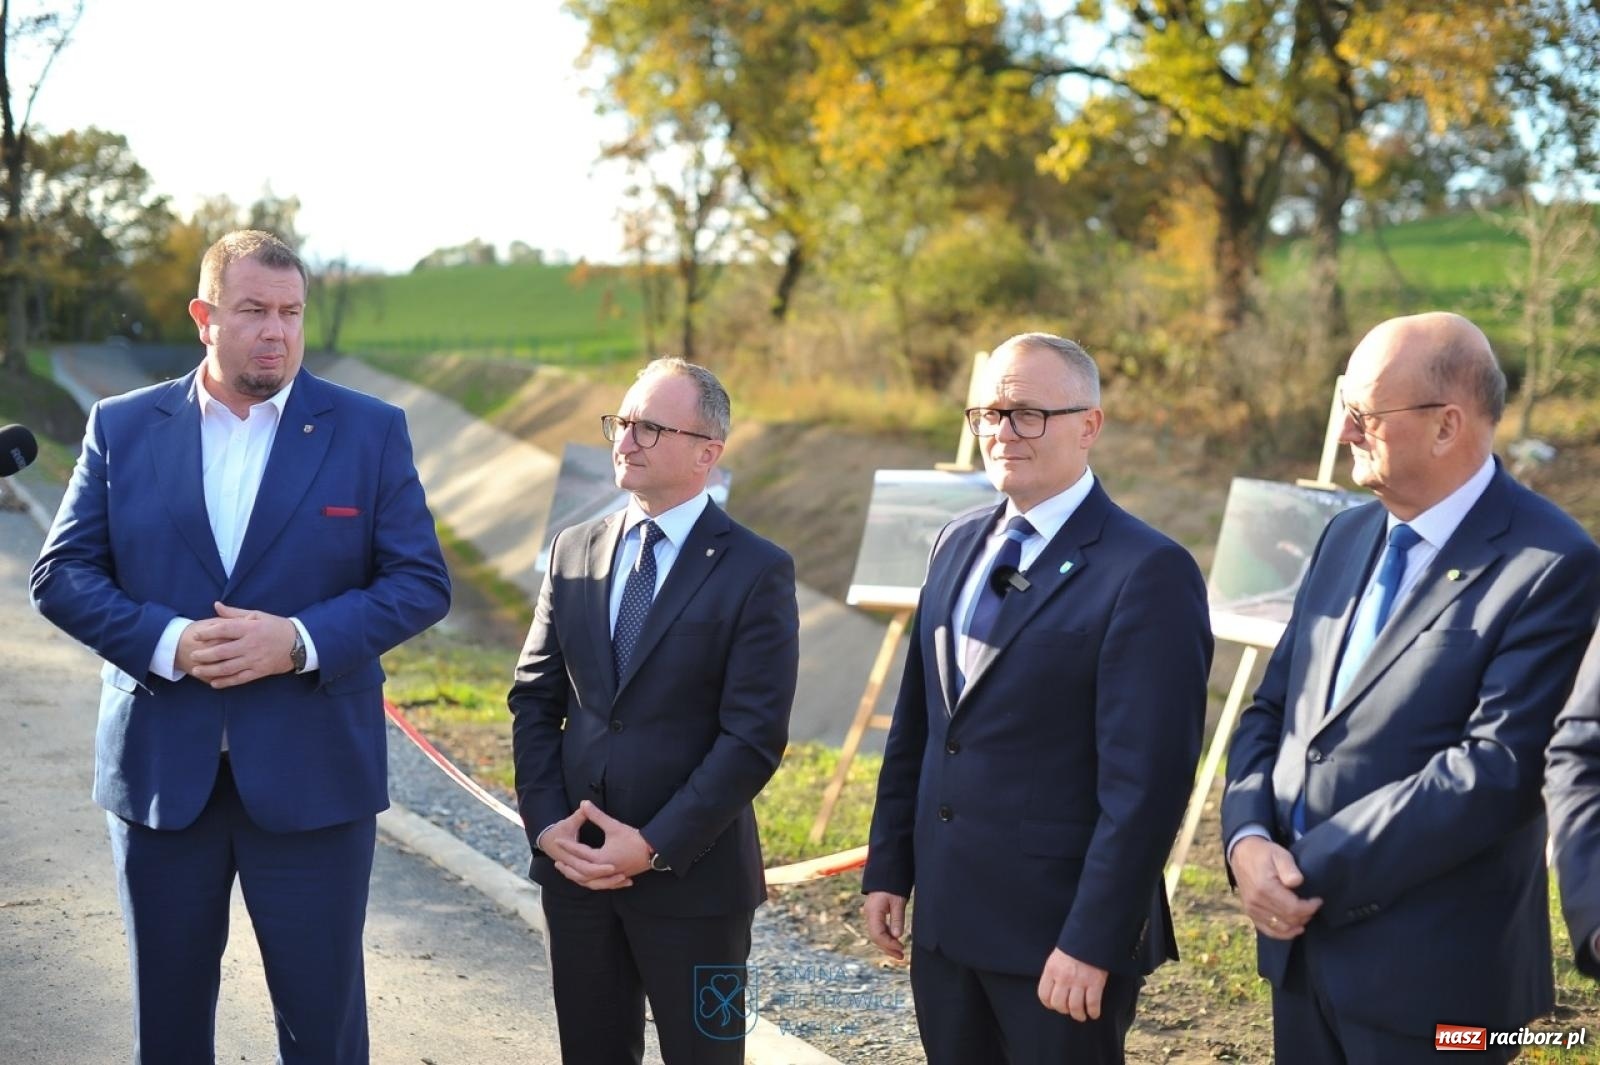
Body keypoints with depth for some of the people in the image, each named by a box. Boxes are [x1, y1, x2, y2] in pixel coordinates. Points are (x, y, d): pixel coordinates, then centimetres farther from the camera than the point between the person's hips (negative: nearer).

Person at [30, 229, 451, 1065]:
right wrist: (166, 641, -16)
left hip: (313, 776, -1)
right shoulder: (122, 427, 4)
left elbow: (421, 582, -3)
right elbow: (61, 574, 2)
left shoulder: (370, 431, 0)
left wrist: (300, 641, -17)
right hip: (159, 770, 2)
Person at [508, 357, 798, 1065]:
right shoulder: (573, 552, 7)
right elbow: (534, 698, 8)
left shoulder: (756, 572, -8)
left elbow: (754, 737, -13)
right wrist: (545, 823, -5)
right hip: (573, 865, 4)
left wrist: (654, 847, -16)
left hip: (691, 877, -4)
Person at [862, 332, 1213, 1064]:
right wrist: (887, 868, 11)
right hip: (943, 916, 7)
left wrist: (1094, 943, -19)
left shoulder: (1147, 572, -15)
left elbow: (1145, 781, -18)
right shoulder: (958, 545, 9)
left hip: (1058, 930, -6)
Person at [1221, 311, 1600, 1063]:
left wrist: (1315, 870, -19)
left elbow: (1496, 768, -22)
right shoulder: (1347, 537, 10)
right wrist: (1248, 839, -8)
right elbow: (1271, 709, 11)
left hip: (1428, 976, -6)